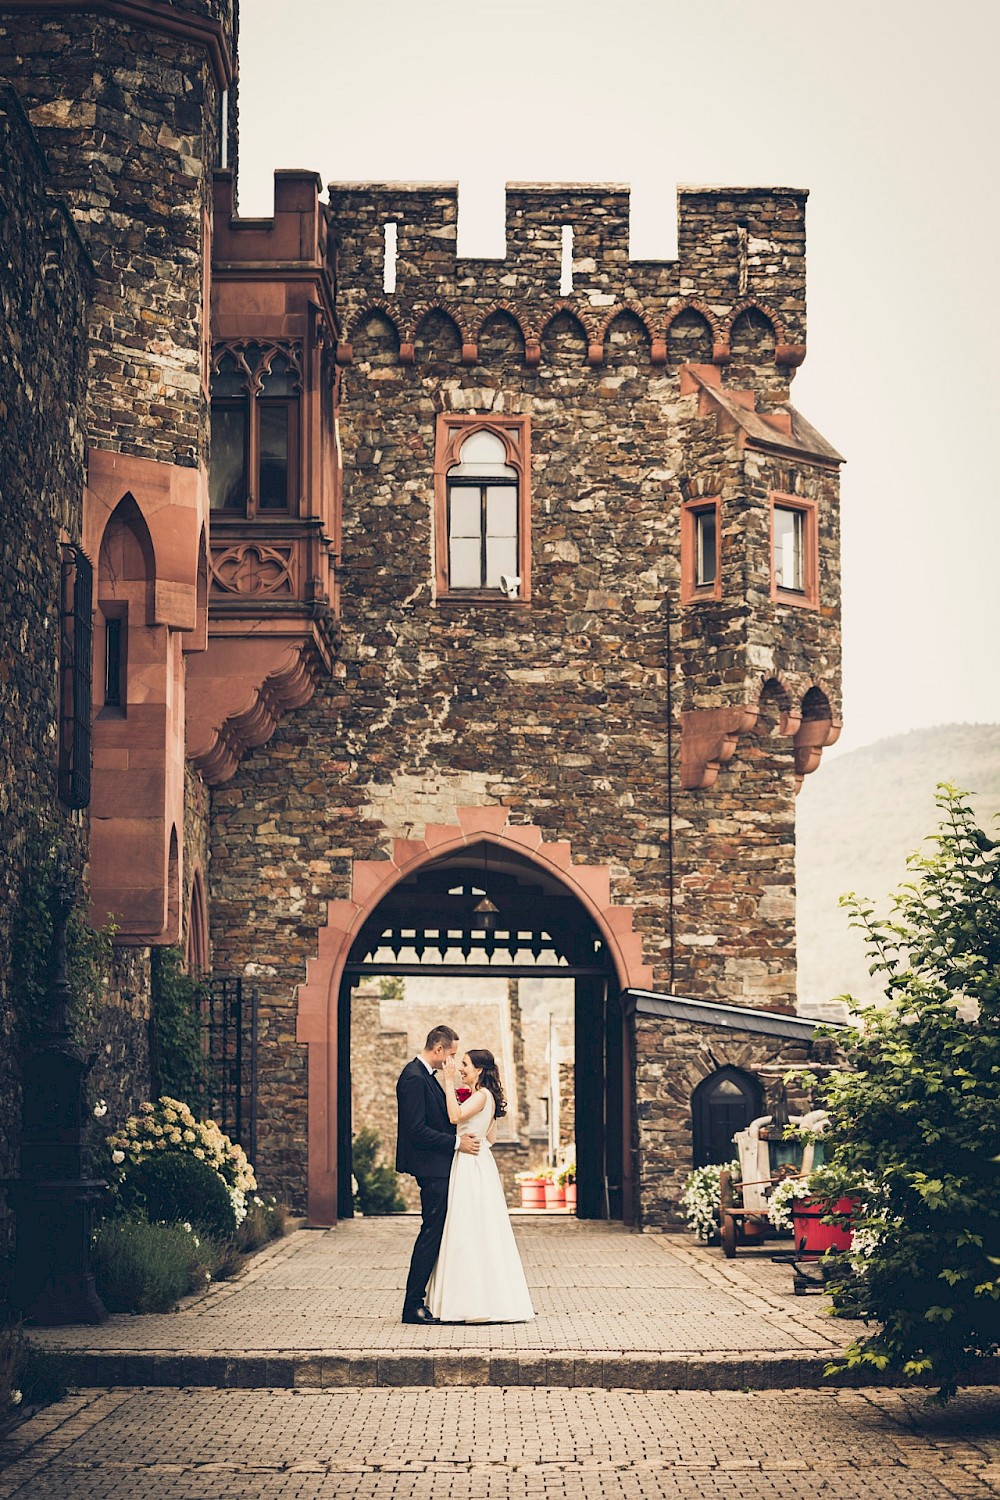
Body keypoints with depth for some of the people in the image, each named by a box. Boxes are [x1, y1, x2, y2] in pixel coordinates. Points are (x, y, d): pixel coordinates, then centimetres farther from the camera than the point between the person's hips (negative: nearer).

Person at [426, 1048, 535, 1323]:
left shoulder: (482, 1095, -14)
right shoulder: (483, 1097, 15)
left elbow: (455, 1116, -29)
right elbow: (491, 1137, 19)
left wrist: (449, 1082, -24)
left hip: (473, 1167, -10)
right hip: (468, 1166, 10)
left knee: (471, 1231, -7)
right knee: (469, 1232, 11)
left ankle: (477, 1303, -5)